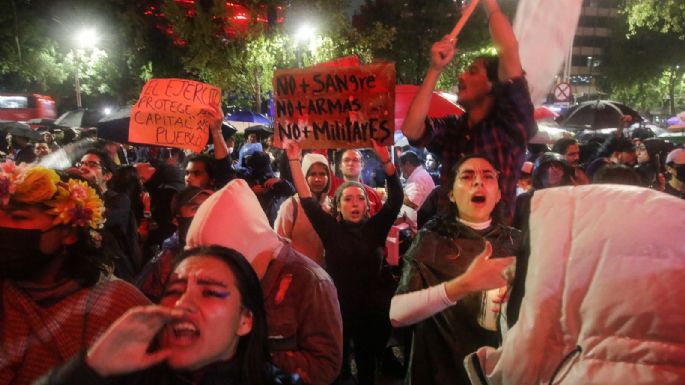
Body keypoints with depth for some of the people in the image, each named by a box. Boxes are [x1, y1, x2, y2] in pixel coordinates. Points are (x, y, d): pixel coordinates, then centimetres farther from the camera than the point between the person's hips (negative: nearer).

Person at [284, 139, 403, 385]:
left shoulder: (375, 228, -1)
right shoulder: (331, 230, -3)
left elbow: (396, 199, -12)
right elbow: (306, 199, -9)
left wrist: (385, 160, -25)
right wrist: (294, 160, -15)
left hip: (371, 312, 1)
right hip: (338, 310, -1)